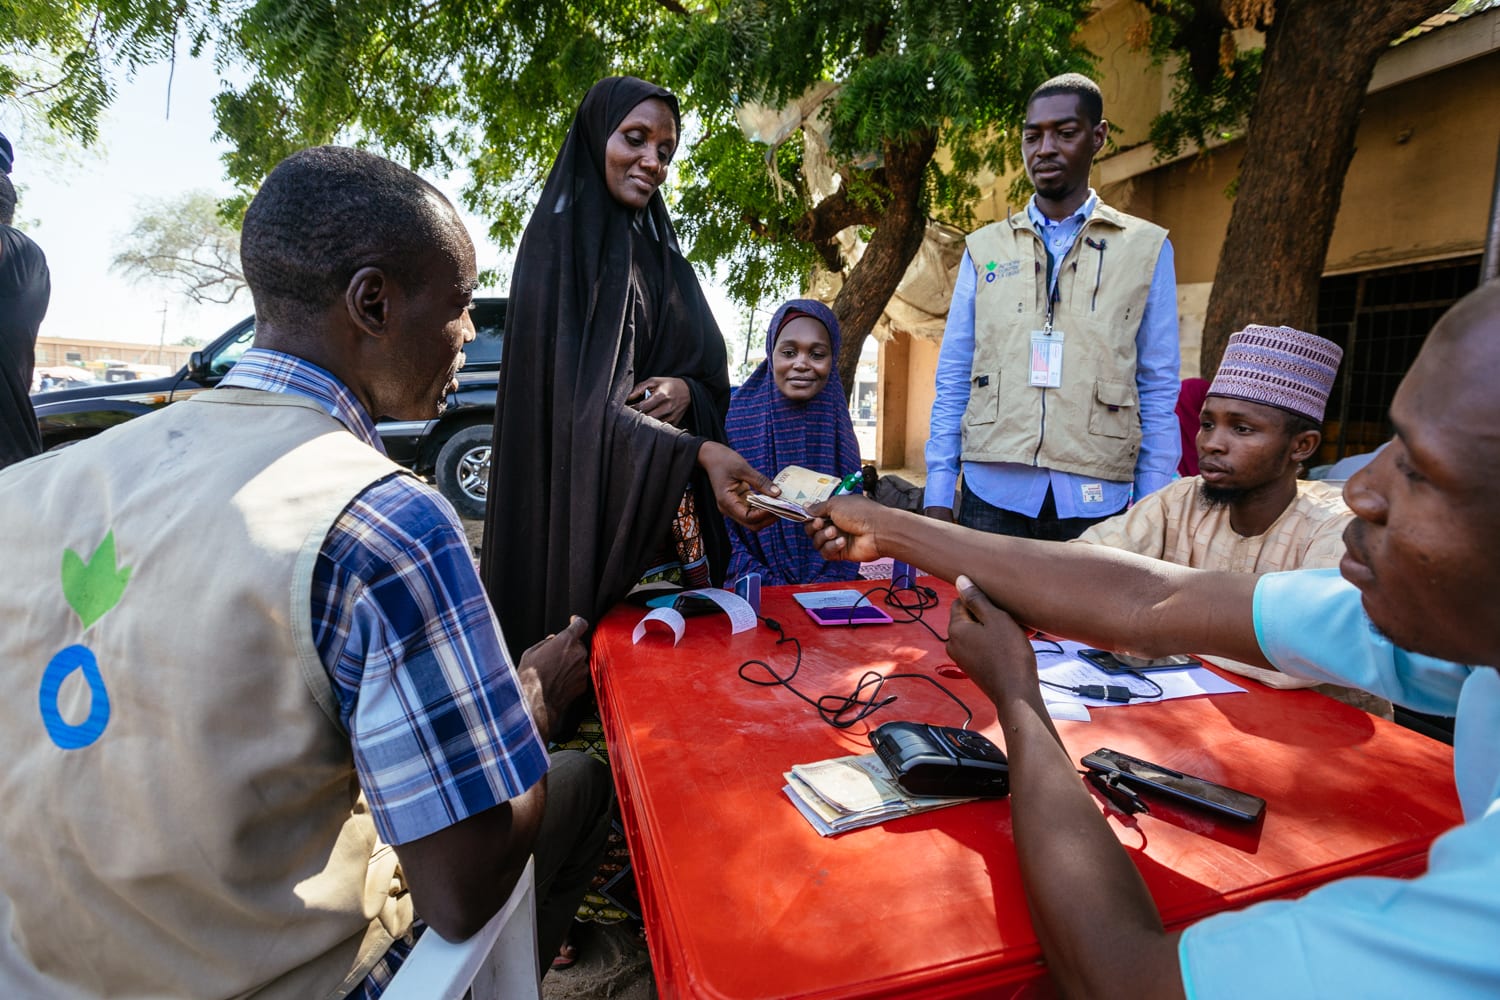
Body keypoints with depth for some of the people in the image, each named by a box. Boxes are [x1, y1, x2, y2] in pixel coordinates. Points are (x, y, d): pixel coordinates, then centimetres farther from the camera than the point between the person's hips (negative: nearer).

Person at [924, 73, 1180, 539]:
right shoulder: (984, 249, 9)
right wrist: (939, 496, 0)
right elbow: (952, 379, 7)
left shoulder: (1147, 248, 7)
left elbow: (1159, 391, 5)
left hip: (1095, 501, 0)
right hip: (992, 494, 1)